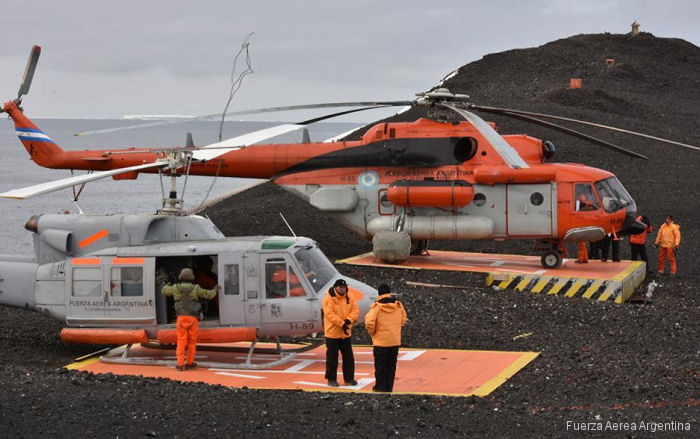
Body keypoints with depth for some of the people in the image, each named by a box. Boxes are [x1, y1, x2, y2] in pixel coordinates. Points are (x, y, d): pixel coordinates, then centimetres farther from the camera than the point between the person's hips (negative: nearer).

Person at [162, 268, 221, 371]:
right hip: (192, 319, -1)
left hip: (181, 318, 1)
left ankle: (180, 364, -3)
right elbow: (209, 294, 1)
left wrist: (167, 286, 44)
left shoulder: (176, 288, 2)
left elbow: (165, 291, 20)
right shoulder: (195, 289, -4)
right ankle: (189, 363, 15)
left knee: (181, 342, 3)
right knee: (192, 341, 10)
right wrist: (215, 290, 23)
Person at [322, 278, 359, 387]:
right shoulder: (329, 298, -13)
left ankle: (349, 379, 19)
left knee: (348, 356, 10)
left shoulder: (349, 297, 4)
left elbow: (355, 310, 0)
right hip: (332, 332, -5)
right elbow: (329, 314, -21)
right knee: (332, 357, 2)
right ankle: (331, 379, 12)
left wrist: (349, 320, -19)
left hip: (346, 333, 5)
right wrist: (342, 323, -24)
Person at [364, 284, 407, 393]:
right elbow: (403, 319, 12)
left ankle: (381, 387, 11)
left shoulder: (377, 307, -14)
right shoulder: (398, 305, 0)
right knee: (391, 365, 13)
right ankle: (389, 387, 17)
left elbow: (369, 322, -20)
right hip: (395, 341, 4)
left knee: (380, 365, 7)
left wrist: (372, 332, -2)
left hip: (381, 342, -4)